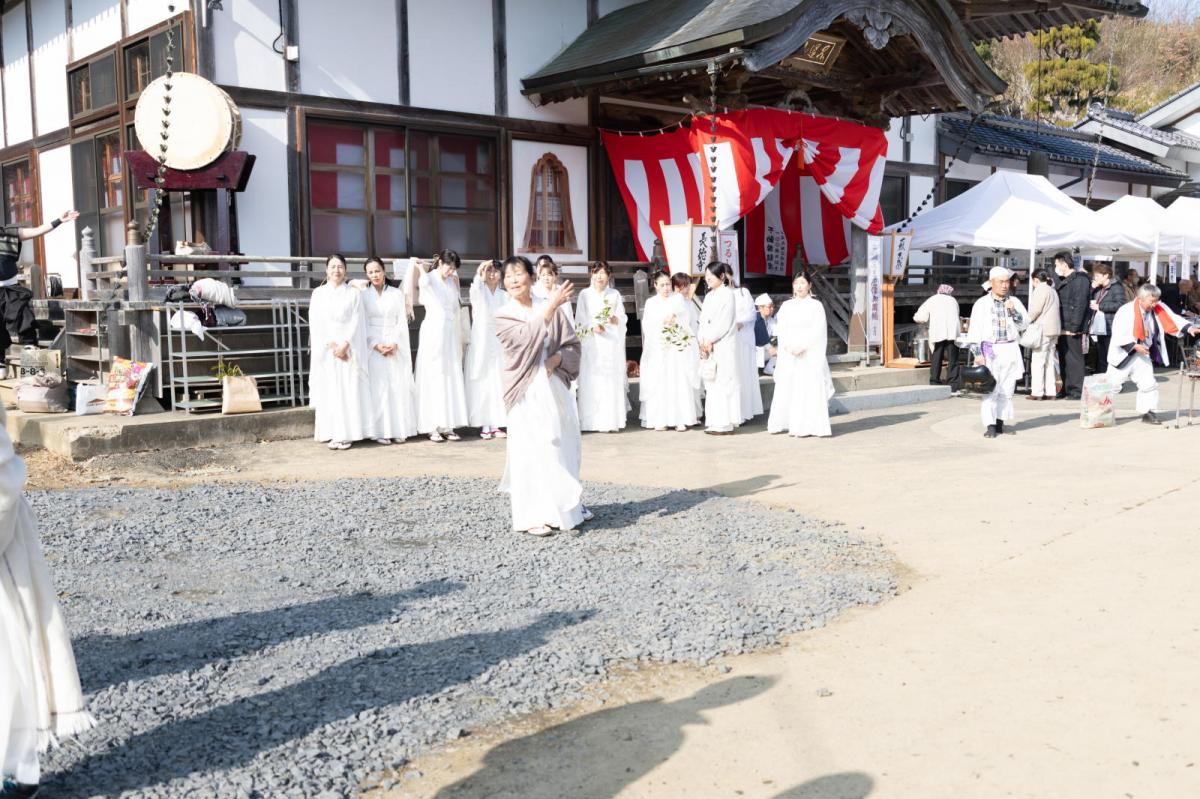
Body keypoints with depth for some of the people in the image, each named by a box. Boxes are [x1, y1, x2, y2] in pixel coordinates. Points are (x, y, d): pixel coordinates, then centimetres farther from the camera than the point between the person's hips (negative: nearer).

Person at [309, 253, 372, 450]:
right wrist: (331, 345, -9)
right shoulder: (318, 293, 9)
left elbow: (356, 322, 0)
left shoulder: (353, 294, 7)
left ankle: (347, 434, -3)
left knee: (348, 390, -4)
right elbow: (316, 322, 2)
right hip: (326, 350, 1)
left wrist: (345, 345, -12)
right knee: (329, 391, -1)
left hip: (348, 350, -1)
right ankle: (333, 434, 0)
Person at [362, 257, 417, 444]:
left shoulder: (397, 294, 9)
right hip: (373, 346, -1)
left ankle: (399, 430, 2)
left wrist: (394, 343, -9)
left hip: (396, 347, 1)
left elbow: (402, 321, 5)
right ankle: (380, 431, -5)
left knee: (398, 386, -3)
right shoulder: (363, 296, 6)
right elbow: (363, 325, 1)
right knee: (378, 387, -6)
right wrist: (376, 345, -12)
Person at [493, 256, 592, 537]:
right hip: (527, 391, -3)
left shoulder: (549, 308, 7)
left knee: (562, 444, 10)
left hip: (554, 386, 3)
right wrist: (551, 306, -26)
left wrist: (556, 359, -13)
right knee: (531, 449, -5)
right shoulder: (502, 317, -1)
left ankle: (567, 503, 28)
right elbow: (527, 335, -20)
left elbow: (572, 344, 5)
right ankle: (534, 515, 1)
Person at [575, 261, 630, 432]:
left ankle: (612, 420, 2)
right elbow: (580, 321, 2)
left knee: (612, 380, -3)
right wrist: (592, 327, -16)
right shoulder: (585, 294, 6)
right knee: (593, 381, -7)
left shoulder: (614, 294, 11)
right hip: (592, 344, -1)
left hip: (612, 343, 1)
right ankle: (596, 421, -3)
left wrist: (615, 320, -13)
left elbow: (622, 318, 8)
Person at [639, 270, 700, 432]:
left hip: (677, 347, -1)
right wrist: (662, 322, -11)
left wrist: (674, 318, -14)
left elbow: (687, 320, 2)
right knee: (659, 383, -3)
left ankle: (681, 419, -5)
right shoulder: (650, 302, 12)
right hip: (658, 349, 1)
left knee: (679, 381, -6)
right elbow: (647, 325, 2)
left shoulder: (678, 298, 9)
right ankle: (660, 420, 0)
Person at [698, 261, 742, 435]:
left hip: (723, 347, -8)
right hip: (708, 346, 8)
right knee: (711, 383, 6)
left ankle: (725, 423, -6)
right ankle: (714, 422, 10)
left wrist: (710, 341, -12)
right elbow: (704, 321, 14)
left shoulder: (727, 294, -7)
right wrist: (703, 342, 1)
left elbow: (724, 323, -14)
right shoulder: (709, 296, 17)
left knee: (723, 382, -8)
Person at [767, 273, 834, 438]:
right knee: (787, 389, 2)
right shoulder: (786, 306, 12)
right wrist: (789, 347, -11)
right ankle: (788, 423, 7)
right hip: (789, 355, 4)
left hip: (809, 354, -4)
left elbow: (818, 331, -6)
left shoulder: (816, 306, 1)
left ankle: (807, 426, -6)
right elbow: (782, 330, 6)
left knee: (808, 388, -7)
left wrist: (803, 347, -16)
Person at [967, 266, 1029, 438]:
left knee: (1006, 389, 4)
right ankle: (990, 425, -9)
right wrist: (977, 353, -8)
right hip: (989, 350, -3)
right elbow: (975, 330, -1)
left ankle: (1000, 422, 12)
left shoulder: (1014, 302, 10)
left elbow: (1024, 324, 5)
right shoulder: (981, 304, 2)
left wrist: (1013, 311, -10)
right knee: (989, 389, -9)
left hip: (1010, 350, 3)